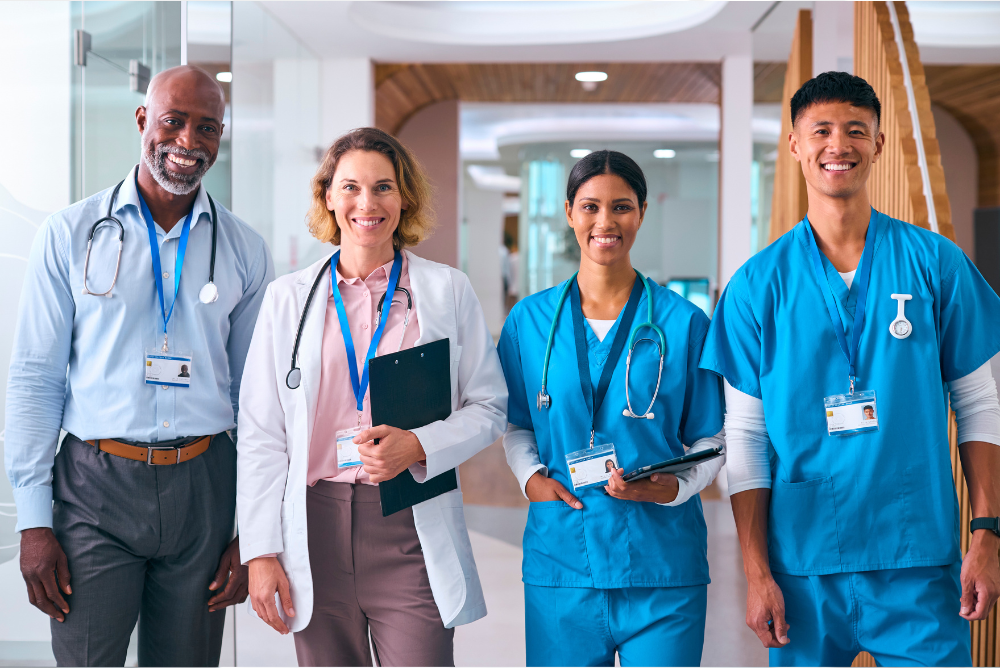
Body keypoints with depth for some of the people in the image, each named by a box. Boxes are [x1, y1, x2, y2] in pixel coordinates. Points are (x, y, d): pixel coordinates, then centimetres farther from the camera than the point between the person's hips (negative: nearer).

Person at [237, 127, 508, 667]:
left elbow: (490, 408, 7)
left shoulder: (448, 290, 6)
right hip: (316, 527, 1)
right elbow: (261, 434, 7)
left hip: (412, 529, -1)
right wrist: (261, 551, 1)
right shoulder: (288, 297, 8)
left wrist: (418, 445, -12)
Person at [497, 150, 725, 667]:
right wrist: (530, 477, -3)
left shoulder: (682, 322, 2)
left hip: (661, 565, -1)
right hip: (559, 559, 1)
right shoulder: (530, 319, 7)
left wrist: (675, 487, -13)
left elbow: (711, 438, 6)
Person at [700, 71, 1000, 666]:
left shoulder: (935, 262, 2)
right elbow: (745, 437, 1)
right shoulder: (757, 285, 0)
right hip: (803, 566, 0)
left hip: (920, 561, 0)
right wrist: (757, 573, -3)